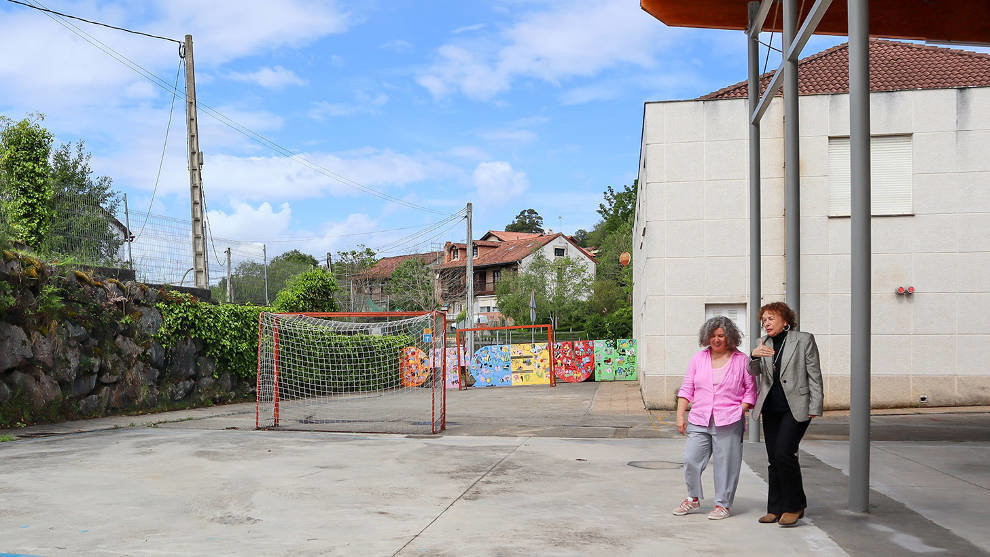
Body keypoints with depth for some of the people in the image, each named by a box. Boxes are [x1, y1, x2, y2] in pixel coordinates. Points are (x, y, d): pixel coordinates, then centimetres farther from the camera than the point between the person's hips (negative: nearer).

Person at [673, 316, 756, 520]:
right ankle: (693, 499, 17)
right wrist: (680, 415, 4)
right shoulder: (699, 358, 11)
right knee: (691, 459, -3)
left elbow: (750, 390, 7)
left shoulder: (741, 360, 4)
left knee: (725, 463, 0)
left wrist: (740, 411, -6)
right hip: (699, 421, 3)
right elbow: (687, 388, 11)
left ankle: (723, 504, 15)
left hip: (729, 423, -2)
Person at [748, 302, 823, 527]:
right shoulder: (764, 343, 12)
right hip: (771, 408, 5)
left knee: (784, 453, -16)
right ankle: (776, 508, 16)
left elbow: (814, 375, -2)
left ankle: (794, 505, 1)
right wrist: (754, 356, -22)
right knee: (774, 459, 7)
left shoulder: (804, 339, -1)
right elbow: (754, 372, 0)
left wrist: (815, 407, -7)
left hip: (796, 407, -5)